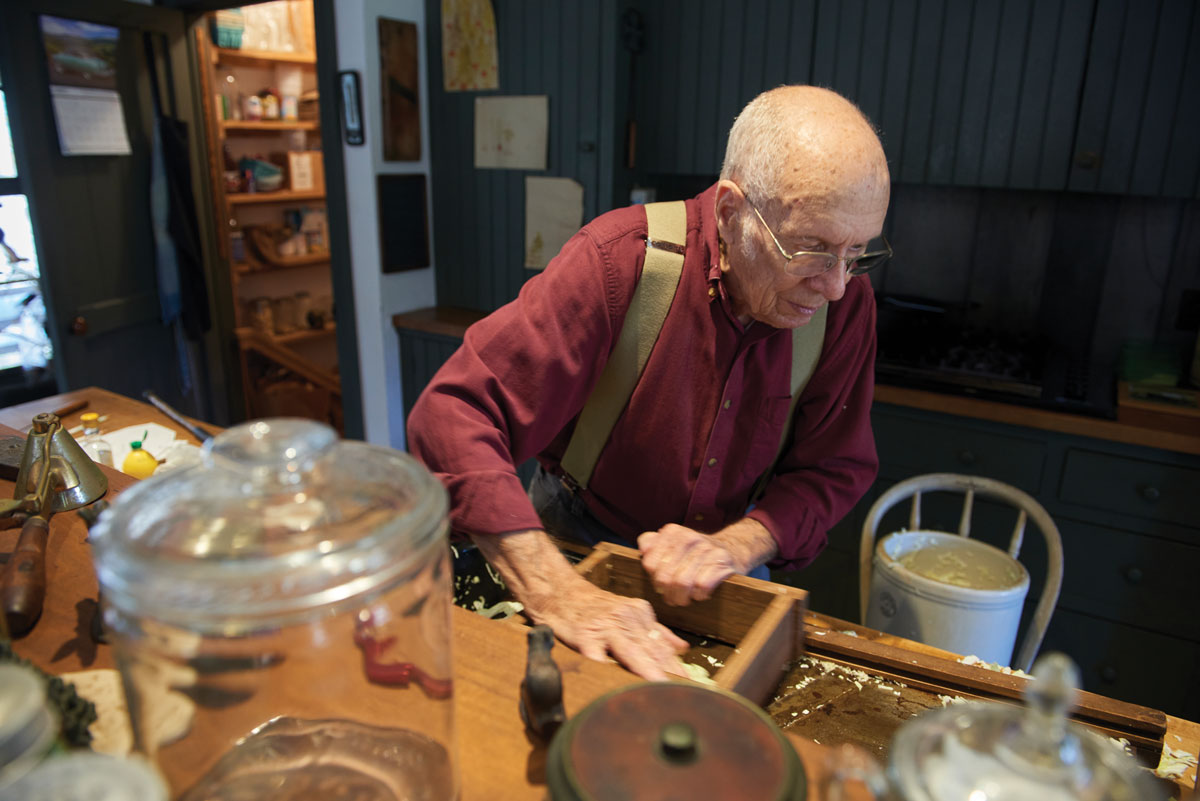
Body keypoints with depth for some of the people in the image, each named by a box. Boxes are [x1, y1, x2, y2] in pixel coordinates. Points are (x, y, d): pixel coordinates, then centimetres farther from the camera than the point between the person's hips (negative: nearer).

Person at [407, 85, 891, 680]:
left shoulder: (847, 303, -15)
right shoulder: (619, 258, -28)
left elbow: (836, 468, -6)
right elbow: (452, 415, -34)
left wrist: (736, 545, -26)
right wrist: (559, 594, -43)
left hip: (728, 537, 3)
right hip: (578, 538, -2)